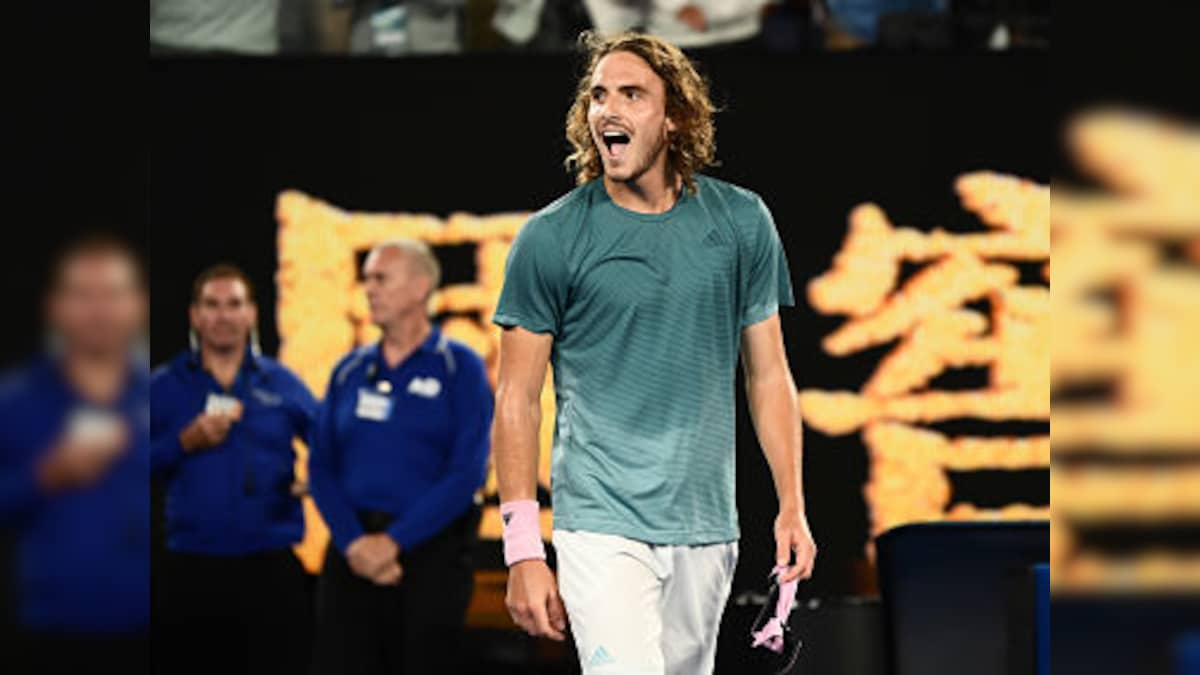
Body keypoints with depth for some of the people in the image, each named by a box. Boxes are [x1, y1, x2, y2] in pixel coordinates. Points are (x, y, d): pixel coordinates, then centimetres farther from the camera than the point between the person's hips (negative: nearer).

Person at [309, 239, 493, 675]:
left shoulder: (460, 368, -1)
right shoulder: (350, 370, 12)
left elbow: (466, 474, -10)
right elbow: (322, 466, 7)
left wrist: (394, 541, -15)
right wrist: (353, 541, -10)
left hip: (428, 550, -3)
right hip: (353, 551, 3)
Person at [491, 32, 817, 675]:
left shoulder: (742, 222, 5)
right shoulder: (550, 237, -4)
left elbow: (768, 373, 12)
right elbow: (517, 399, -3)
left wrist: (792, 506, 5)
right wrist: (523, 549, -9)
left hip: (707, 527, 4)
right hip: (601, 523, -3)